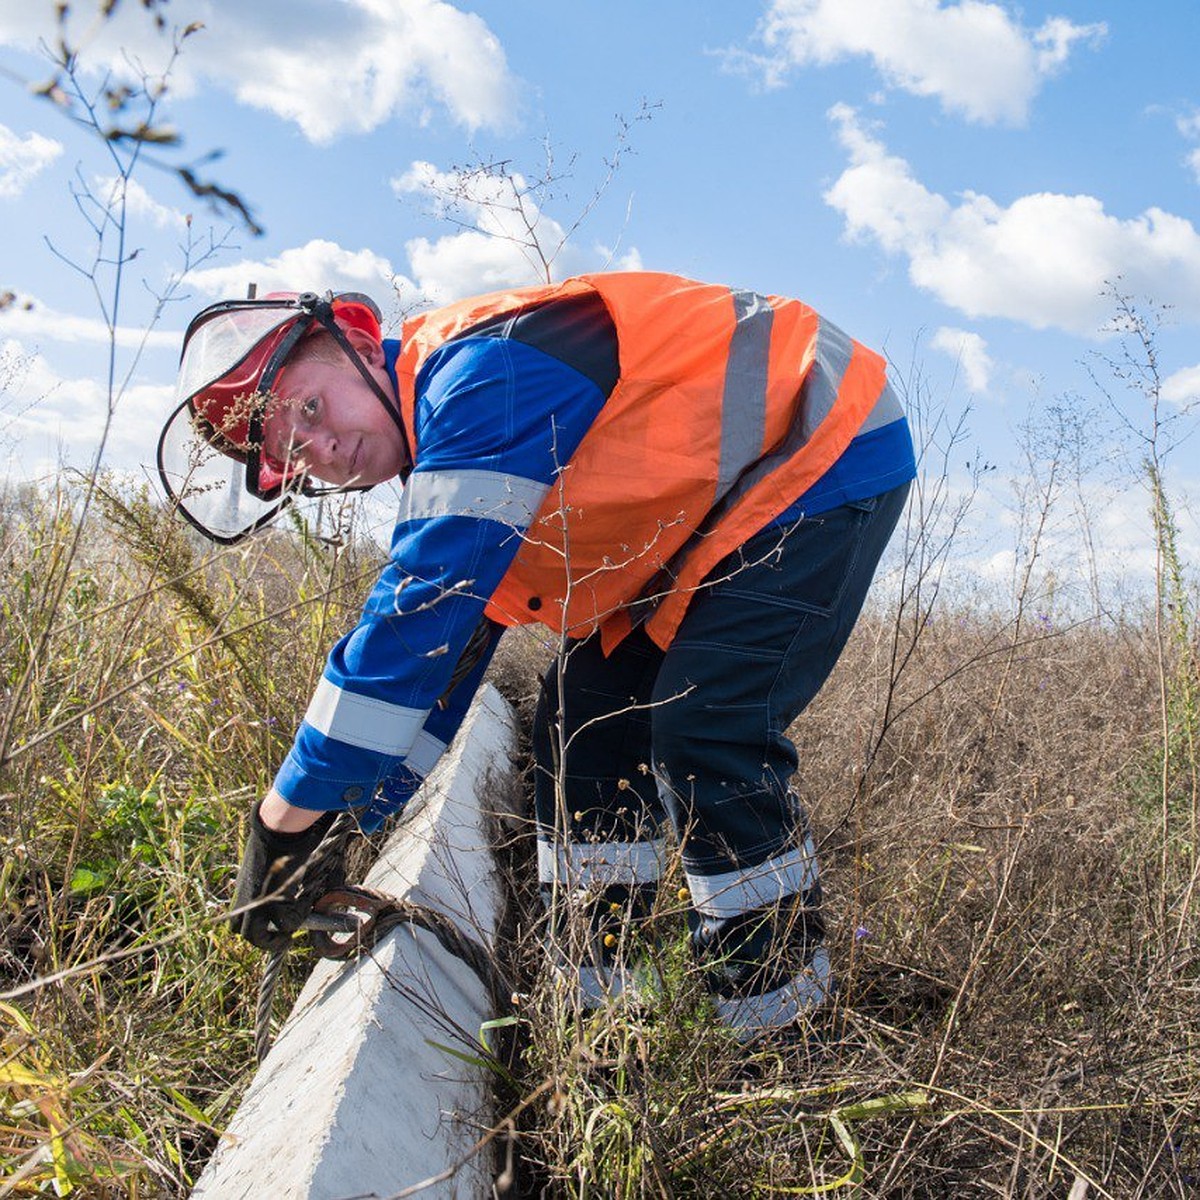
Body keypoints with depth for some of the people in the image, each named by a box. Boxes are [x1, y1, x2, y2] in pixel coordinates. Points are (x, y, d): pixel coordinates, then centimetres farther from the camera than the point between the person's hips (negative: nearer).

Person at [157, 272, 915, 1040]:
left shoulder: (483, 369, -28)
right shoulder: (447, 456, 3)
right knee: (584, 715, 3)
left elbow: (419, 608, -34)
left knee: (703, 727, -21)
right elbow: (435, 657, 9)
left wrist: (290, 815, -28)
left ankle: (777, 1006, -4)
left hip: (829, 456, -9)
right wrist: (353, 823, 6)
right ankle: (593, 993, 10)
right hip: (714, 507, 10)